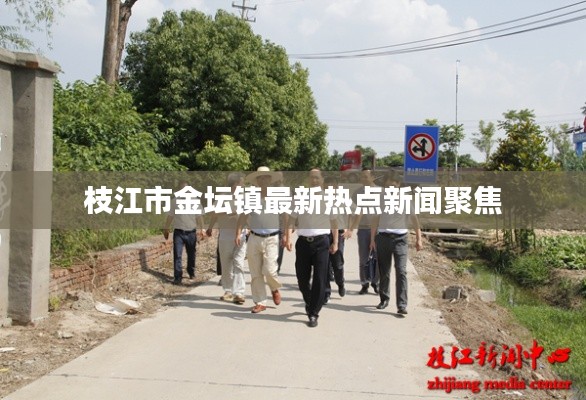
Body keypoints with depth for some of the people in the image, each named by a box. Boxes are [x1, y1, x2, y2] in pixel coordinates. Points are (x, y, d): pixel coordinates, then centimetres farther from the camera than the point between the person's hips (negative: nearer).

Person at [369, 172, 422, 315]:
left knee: (401, 271, -11)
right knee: (384, 271, 10)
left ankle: (402, 305, -12)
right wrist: (372, 239, 6)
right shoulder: (380, 198, 4)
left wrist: (418, 238, -4)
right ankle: (384, 299, 25)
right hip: (383, 237, 2)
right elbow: (376, 220, 8)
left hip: (400, 238, -2)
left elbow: (413, 219, 0)